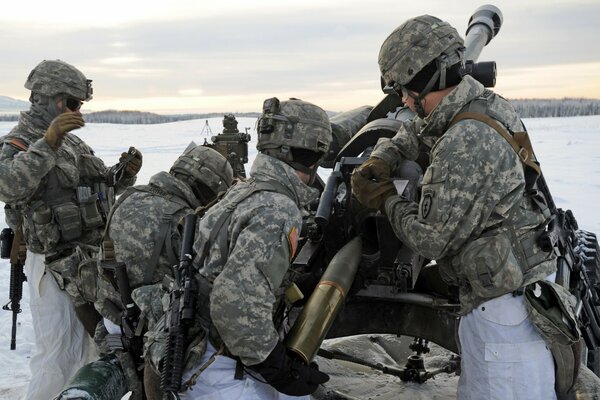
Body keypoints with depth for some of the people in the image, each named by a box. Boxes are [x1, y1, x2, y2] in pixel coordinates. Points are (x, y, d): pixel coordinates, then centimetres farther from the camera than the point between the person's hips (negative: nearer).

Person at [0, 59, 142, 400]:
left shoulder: (73, 142, 14)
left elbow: (102, 194, 19)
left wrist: (124, 174, 0)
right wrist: (47, 144, -37)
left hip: (92, 264, 8)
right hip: (56, 269, -8)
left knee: (87, 351, 21)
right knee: (59, 359, -4)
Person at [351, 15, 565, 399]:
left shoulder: (463, 144, -24)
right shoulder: (488, 104, 4)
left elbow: (430, 239, -19)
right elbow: (415, 130, 23)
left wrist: (387, 200, -3)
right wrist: (382, 158, 6)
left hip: (503, 307, -9)